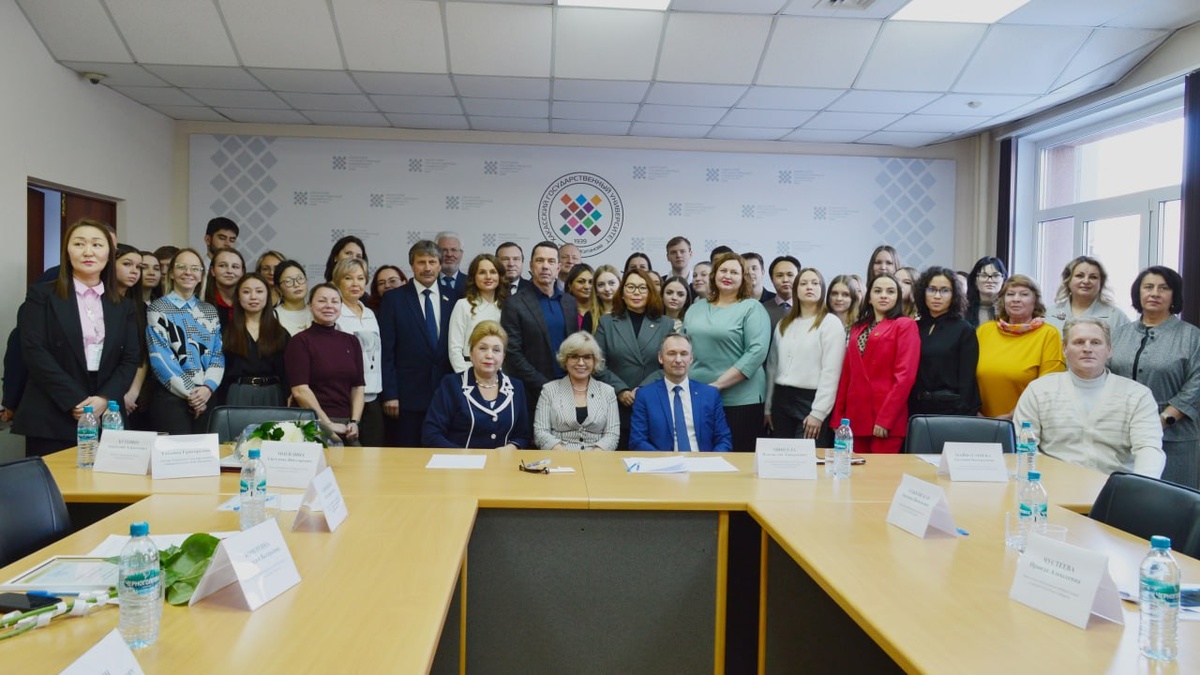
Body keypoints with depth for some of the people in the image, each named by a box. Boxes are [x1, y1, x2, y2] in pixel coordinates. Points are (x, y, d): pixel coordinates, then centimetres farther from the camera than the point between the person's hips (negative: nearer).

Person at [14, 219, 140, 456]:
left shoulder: (123, 305, 13)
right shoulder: (41, 295, 4)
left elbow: (131, 358, 6)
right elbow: (35, 352, -7)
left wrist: (104, 399, -11)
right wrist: (76, 401, -14)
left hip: (106, 419, 3)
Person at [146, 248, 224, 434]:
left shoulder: (210, 311, 14)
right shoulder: (158, 308, 0)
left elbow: (218, 354, 7)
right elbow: (160, 357, -8)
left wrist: (208, 387, -11)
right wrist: (190, 392, -12)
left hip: (207, 399, 4)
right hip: (171, 399, -4)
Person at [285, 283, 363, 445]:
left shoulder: (351, 342, 13)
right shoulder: (300, 341, -2)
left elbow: (358, 387, 11)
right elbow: (300, 390, -10)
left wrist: (354, 422, -4)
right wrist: (327, 423, -14)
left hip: (346, 427, 5)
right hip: (314, 425, -4)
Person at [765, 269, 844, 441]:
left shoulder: (831, 322, -4)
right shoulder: (784, 324, 15)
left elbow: (831, 372, -11)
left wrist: (818, 412, -16)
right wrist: (768, 406, 12)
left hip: (811, 400, -5)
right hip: (781, 399, 6)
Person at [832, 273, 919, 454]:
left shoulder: (905, 325, -1)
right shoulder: (858, 328, 17)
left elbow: (905, 375, -10)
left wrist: (884, 418, -16)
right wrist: (838, 416, 7)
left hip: (886, 420, -5)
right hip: (856, 415, 5)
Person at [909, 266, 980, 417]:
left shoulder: (964, 330, -3)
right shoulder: (915, 328, 8)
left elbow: (967, 381, -7)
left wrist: (963, 417, -13)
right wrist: (906, 411, 2)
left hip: (951, 410, -3)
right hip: (916, 409, 4)